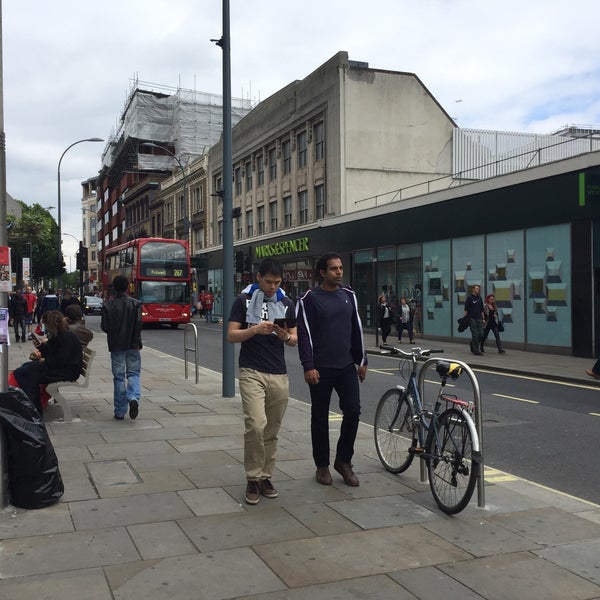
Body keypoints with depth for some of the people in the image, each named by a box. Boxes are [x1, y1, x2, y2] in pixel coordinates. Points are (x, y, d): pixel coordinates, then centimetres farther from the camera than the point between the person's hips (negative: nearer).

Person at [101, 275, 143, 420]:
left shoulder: (108, 305, -2)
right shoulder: (135, 304, -4)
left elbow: (104, 326, -3)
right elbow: (138, 323, -10)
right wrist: (136, 341, -3)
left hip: (116, 345, 1)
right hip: (132, 345, 0)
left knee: (118, 377, 7)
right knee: (133, 373, 9)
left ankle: (120, 412, 9)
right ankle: (133, 398, -19)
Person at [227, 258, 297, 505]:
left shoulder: (286, 303, 10)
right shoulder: (244, 300, 1)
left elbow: (295, 339, 12)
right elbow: (231, 336, -3)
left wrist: (286, 337, -11)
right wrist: (255, 329, -19)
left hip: (279, 374, 4)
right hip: (252, 372, -3)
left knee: (272, 431, 7)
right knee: (256, 425, -17)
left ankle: (266, 477, 20)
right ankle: (253, 479, -2)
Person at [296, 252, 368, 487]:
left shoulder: (348, 295, 9)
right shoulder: (309, 298, -6)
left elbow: (357, 329, 14)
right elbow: (304, 334, -10)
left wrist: (362, 361, 12)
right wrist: (308, 367, -15)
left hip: (346, 366, 4)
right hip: (321, 369, -4)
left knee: (353, 411, -3)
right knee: (320, 417, 6)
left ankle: (343, 460, 15)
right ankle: (322, 465, 20)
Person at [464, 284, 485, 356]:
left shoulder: (479, 298, 15)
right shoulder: (469, 298, -2)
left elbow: (481, 310, 20)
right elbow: (466, 309, -5)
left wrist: (483, 319, 15)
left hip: (479, 318, 6)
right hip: (472, 318, -6)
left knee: (481, 334, 1)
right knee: (475, 334, -6)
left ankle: (473, 345, 22)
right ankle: (476, 350, 0)